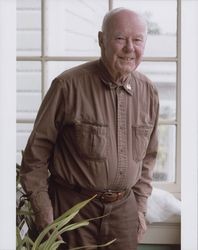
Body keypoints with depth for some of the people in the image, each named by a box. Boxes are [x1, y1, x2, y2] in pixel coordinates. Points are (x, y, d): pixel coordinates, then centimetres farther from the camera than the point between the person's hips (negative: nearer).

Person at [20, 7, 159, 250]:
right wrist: (44, 216, -9)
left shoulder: (149, 92, 1)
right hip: (73, 207, -4)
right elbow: (36, 153, -9)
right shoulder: (68, 85, -14)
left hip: (124, 208, 4)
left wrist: (140, 207, 11)